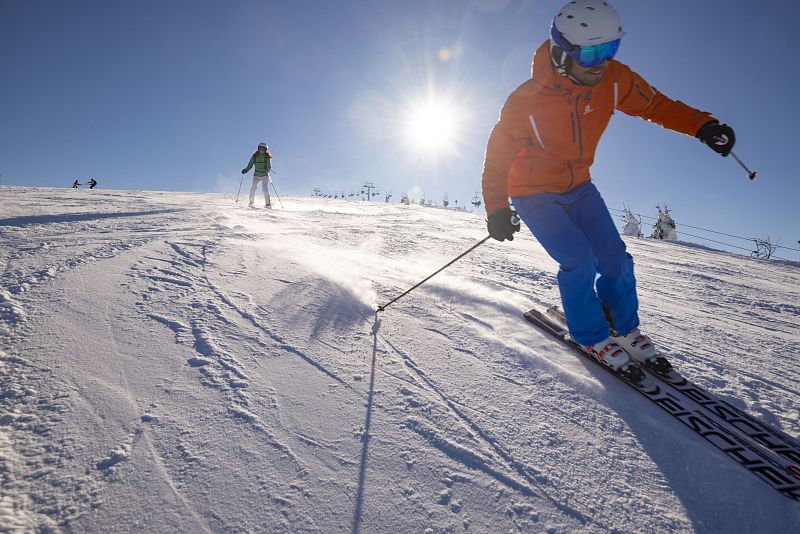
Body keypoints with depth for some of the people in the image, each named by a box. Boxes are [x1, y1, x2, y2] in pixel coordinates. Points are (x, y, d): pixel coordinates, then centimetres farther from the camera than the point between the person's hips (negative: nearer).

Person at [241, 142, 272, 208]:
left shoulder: (267, 157, -3)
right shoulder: (255, 156, 3)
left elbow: (269, 167, -8)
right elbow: (250, 165, 7)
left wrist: (267, 169, -28)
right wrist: (246, 170, -8)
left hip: (265, 175, -3)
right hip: (256, 175, 3)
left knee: (265, 188, -14)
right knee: (253, 188, -4)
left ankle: (268, 203, -9)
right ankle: (251, 202, 12)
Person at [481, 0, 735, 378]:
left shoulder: (613, 79, -12)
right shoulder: (525, 101, -24)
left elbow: (655, 105, 3)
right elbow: (497, 157, -15)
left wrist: (703, 125, -12)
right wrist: (496, 210, -24)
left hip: (578, 187, 5)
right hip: (533, 192, -4)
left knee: (615, 258, -2)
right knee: (579, 261, -18)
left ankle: (624, 330, 23)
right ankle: (592, 337, 8)